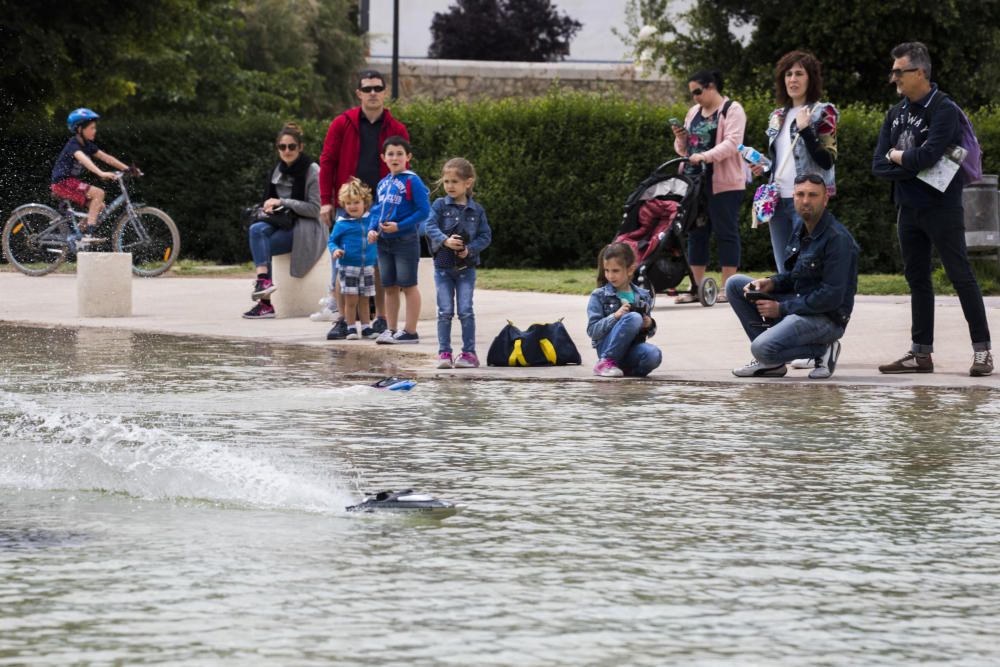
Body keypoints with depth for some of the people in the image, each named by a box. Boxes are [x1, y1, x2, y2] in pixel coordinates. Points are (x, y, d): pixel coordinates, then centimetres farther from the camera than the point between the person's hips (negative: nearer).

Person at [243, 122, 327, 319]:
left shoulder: (312, 171, -7)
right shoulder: (278, 170, 13)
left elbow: (315, 209, -11)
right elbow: (270, 200, 22)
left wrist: (282, 202, -16)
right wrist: (269, 207, -3)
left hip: (305, 229, -7)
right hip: (283, 223, 7)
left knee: (261, 246, -26)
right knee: (256, 229, -24)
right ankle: (263, 279, -32)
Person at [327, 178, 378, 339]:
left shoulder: (370, 221, 3)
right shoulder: (342, 224, -5)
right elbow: (332, 240, 1)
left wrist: (376, 260, 11)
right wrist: (335, 250, -19)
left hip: (367, 266, 3)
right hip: (348, 266, -3)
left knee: (364, 300, 10)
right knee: (350, 300, -3)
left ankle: (365, 327, 18)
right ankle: (351, 328, 6)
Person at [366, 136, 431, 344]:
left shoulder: (412, 181, -10)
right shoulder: (383, 184, 11)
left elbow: (424, 211, -14)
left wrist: (399, 226, -19)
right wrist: (372, 229, 0)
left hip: (405, 239, -7)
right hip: (384, 241, 7)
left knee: (408, 285, -1)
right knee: (389, 287, 12)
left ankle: (410, 331, 3)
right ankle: (391, 329, 20)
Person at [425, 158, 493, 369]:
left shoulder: (476, 209, 2)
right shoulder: (440, 205, 0)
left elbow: (486, 236, 2)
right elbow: (430, 226, -12)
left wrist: (470, 249, -15)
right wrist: (445, 241, -29)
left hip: (466, 267, 0)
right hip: (443, 266, 0)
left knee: (466, 311, -3)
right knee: (445, 311, 0)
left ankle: (469, 352, 4)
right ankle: (444, 353, 6)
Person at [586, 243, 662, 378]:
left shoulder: (643, 296, 11)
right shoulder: (599, 296, 1)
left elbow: (649, 332, 20)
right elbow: (592, 331, -7)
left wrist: (650, 325, -4)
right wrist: (615, 316, -20)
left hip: (633, 349, 3)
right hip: (608, 349, -3)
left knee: (654, 354, -34)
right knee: (633, 317, -30)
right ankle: (605, 363, -20)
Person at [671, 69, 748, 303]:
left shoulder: (732, 110, -3)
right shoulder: (693, 113, 19)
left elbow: (732, 143, -17)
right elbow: (684, 151, 23)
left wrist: (704, 156, -27)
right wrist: (681, 139, 1)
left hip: (723, 183, -7)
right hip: (695, 182, 7)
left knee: (726, 232, -4)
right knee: (696, 233, 6)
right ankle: (696, 287, 10)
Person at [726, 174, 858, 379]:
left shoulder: (837, 239, -19)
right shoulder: (800, 227, 9)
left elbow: (832, 296, -22)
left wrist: (782, 308, -17)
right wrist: (771, 283, -2)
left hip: (827, 318, -9)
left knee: (762, 349, -29)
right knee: (735, 284, 7)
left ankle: (822, 349, -4)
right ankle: (770, 360, 3)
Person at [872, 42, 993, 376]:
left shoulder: (944, 110, -11)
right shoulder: (896, 114, 10)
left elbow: (928, 155, -25)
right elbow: (879, 166, 4)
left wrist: (898, 156, -7)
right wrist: (913, 164, -11)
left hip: (942, 207, -7)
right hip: (908, 208, 7)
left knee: (960, 275, -5)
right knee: (917, 278, 10)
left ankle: (982, 350, -2)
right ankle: (921, 352, 15)